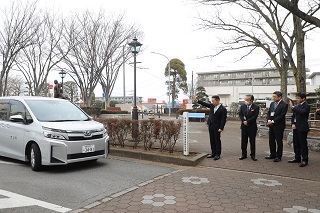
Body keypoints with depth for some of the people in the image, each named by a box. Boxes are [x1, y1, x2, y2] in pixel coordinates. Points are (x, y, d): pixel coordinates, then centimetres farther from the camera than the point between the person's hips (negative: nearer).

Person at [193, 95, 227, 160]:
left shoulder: (223, 109, -12)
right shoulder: (212, 106, 6)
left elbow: (223, 119, -14)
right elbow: (205, 104, 15)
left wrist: (221, 128, -18)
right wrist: (197, 101, 7)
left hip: (217, 127, -6)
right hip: (210, 126, 6)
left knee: (217, 141, 2)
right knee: (212, 140, 12)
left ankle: (217, 154, 10)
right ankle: (213, 153, 21)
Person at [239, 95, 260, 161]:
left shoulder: (256, 107, -6)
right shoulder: (242, 106, 6)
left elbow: (255, 116, -13)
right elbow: (240, 114, 1)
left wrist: (247, 121, -18)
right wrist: (244, 121, -14)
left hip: (252, 127, -3)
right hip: (244, 126, 3)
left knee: (252, 141, 5)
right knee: (243, 141, 8)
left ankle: (253, 155, 15)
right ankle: (244, 154, 18)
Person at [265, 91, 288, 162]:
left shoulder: (284, 105, -10)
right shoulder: (272, 104, 12)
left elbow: (282, 115, -16)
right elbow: (268, 113, 11)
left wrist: (273, 121, -18)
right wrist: (269, 120, -7)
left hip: (279, 126, -7)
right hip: (271, 125, 7)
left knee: (279, 141, 2)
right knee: (271, 140, 12)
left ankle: (278, 156, 11)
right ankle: (272, 154, 25)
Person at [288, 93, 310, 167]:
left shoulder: (306, 106, -9)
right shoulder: (297, 106, 13)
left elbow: (301, 112, -27)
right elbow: (293, 116, 18)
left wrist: (292, 107, -25)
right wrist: (293, 124, 3)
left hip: (302, 128, -8)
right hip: (295, 127, 8)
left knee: (303, 144, -3)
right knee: (296, 144, 14)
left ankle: (304, 160, 3)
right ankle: (297, 158, 26)